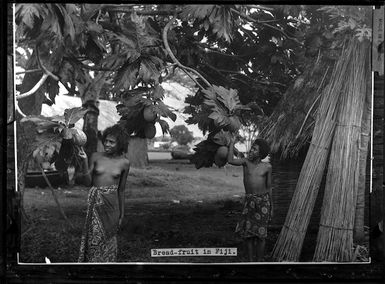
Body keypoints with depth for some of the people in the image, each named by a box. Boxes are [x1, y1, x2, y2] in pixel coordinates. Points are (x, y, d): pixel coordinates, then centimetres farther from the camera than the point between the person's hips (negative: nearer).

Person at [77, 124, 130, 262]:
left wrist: (122, 214, 11)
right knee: (94, 237, -1)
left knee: (109, 239, 8)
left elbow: (121, 190, 8)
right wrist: (85, 162, -12)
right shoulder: (96, 157, 0)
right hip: (95, 203, 0)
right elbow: (87, 182, 0)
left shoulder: (124, 163, 1)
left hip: (112, 204, 0)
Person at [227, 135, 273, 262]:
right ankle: (250, 260, 15)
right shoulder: (246, 162, 1)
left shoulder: (267, 167, 0)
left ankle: (259, 260, 13)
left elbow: (269, 186, 7)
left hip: (263, 200, -1)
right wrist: (232, 143, -13)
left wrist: (271, 206, 7)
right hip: (249, 200, 1)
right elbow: (230, 160, -17)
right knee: (247, 232, 2)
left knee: (261, 233, 2)